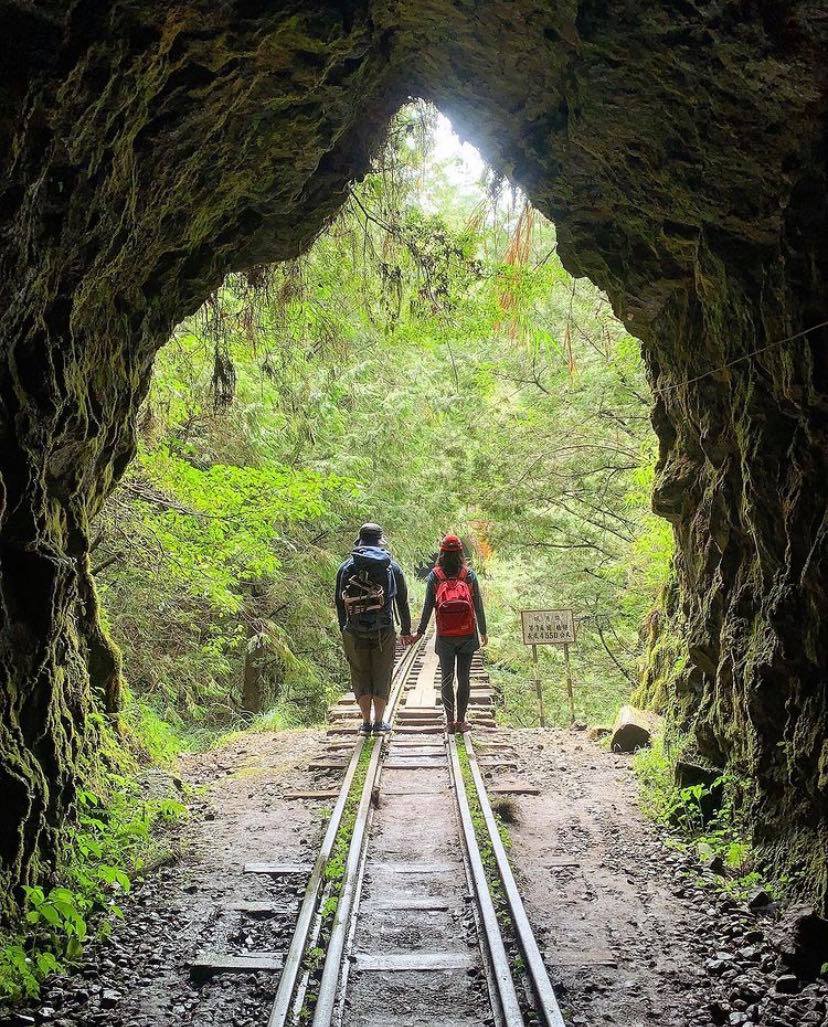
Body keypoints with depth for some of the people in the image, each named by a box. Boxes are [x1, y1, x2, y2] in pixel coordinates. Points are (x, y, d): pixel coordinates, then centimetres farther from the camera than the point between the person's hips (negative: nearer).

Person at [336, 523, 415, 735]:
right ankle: (379, 723, 10)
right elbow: (402, 602, 7)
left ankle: (366, 723, 12)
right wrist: (406, 631, 16)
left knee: (360, 676, 10)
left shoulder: (346, 568, 4)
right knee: (382, 676, 8)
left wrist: (343, 630, 16)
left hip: (354, 632, 1)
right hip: (384, 632, -1)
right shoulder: (392, 567, 3)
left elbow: (339, 602, 7)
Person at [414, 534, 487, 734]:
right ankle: (461, 721, 9)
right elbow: (478, 606, 1)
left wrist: (420, 631, 5)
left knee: (446, 678, 8)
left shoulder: (435, 575, -3)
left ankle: (450, 721, 8)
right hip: (468, 634, 1)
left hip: (445, 636, 0)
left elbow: (428, 606, -4)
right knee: (464, 678, 7)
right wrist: (483, 632, 11)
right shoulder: (469, 574, -1)